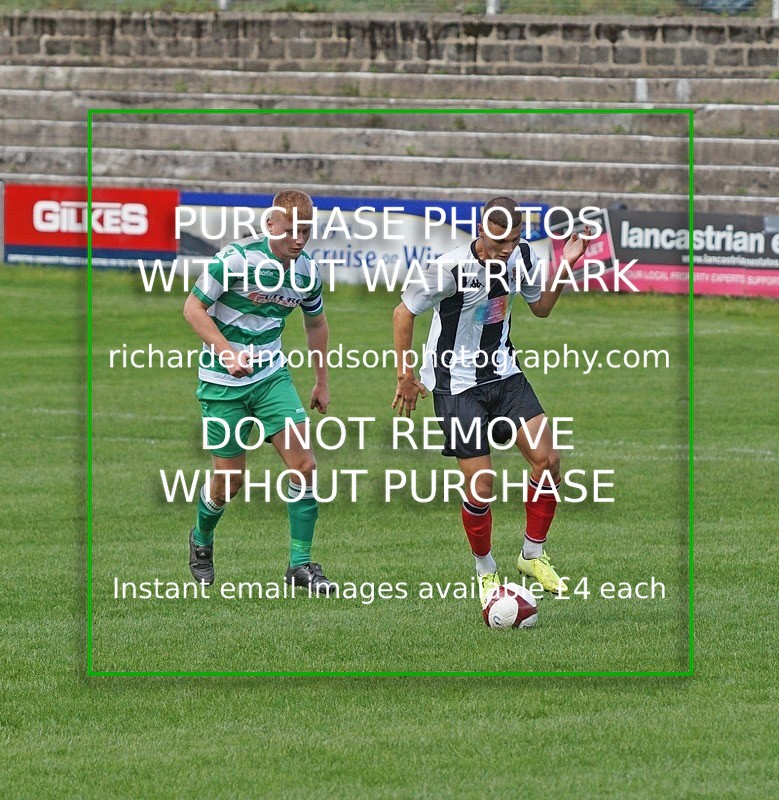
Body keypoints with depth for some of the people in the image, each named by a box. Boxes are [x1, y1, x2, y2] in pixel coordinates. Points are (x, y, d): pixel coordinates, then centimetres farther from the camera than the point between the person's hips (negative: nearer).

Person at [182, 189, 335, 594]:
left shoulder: (306, 272, -2)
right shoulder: (237, 257, -19)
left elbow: (315, 322, 17)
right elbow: (193, 307, -14)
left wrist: (322, 382, 20)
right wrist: (228, 352, -26)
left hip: (271, 377, 4)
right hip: (223, 382, -4)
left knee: (303, 463, -11)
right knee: (230, 479, 2)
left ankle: (301, 564, -2)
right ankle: (201, 540, 33)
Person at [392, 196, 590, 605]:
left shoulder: (522, 256, -5)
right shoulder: (451, 269, -23)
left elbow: (541, 306, 14)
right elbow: (403, 313, -9)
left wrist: (565, 266, -1)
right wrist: (405, 376, -5)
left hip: (502, 372, 5)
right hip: (457, 384, -5)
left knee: (547, 459, -9)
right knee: (480, 488, -7)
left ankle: (533, 556, 10)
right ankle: (486, 572, 18)